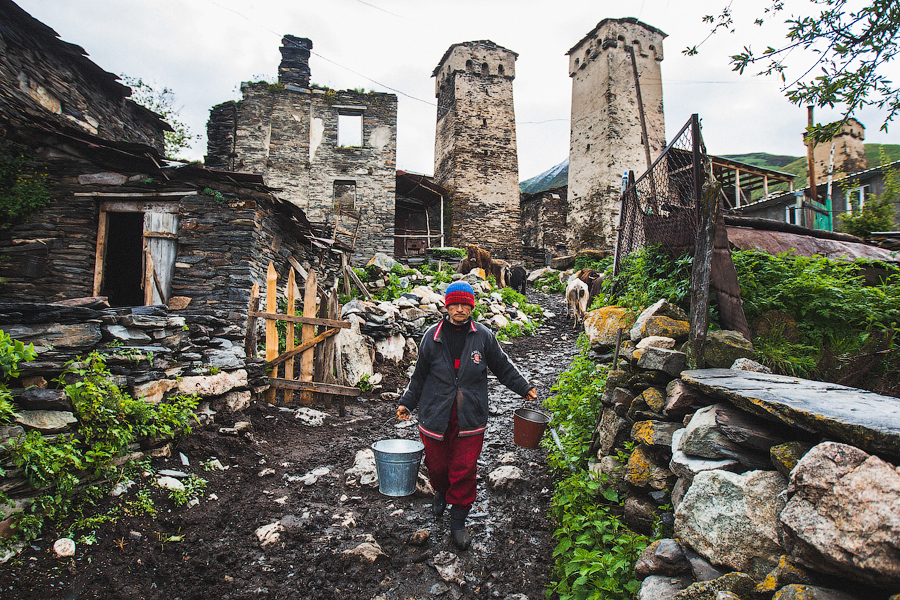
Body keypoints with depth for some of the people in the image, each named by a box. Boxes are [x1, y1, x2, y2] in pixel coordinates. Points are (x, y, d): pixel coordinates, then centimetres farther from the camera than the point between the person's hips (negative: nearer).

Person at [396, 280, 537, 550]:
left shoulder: (484, 336, -1)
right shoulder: (433, 336, -1)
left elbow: (503, 367, 12)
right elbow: (420, 374, 10)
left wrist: (525, 388, 11)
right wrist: (407, 403, 12)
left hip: (470, 418, -1)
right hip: (435, 414, 1)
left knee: (464, 470, 1)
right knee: (437, 464, 14)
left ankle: (459, 520, 20)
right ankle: (441, 493, 48)